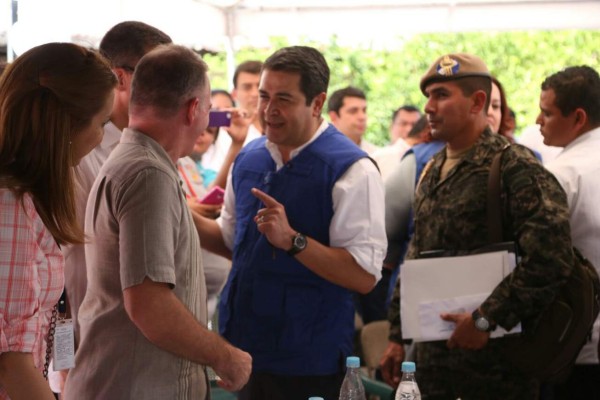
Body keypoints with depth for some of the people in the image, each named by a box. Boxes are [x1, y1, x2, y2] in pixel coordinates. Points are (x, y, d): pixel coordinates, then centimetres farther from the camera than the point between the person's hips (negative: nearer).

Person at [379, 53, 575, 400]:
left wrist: (486, 319, -21)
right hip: (433, 355, 7)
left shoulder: (514, 166, -12)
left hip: (495, 358, -7)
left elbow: (552, 257, -23)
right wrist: (398, 337, 17)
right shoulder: (433, 172, 14)